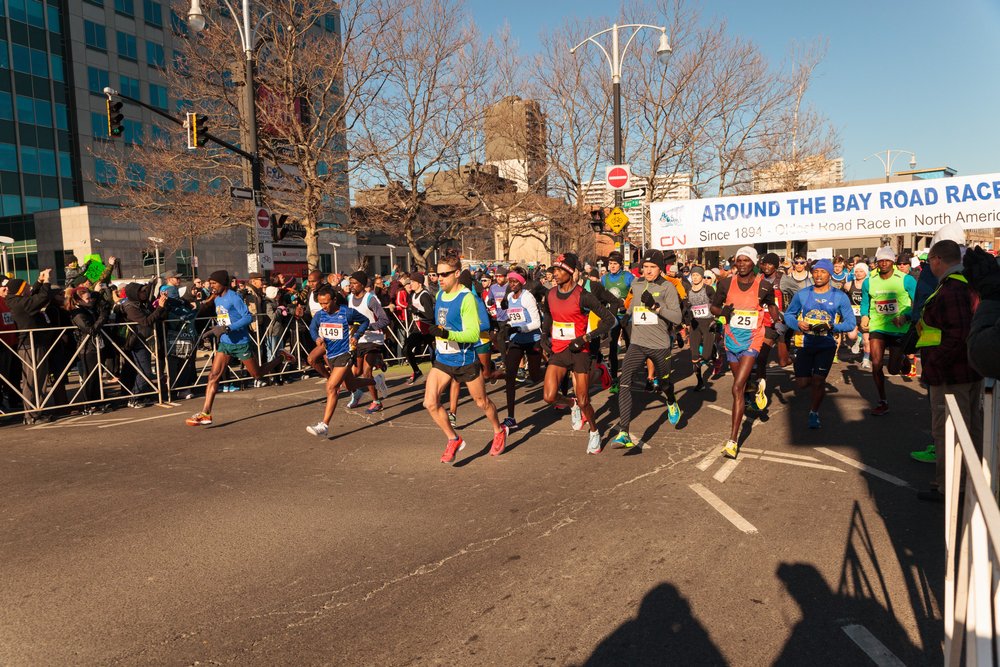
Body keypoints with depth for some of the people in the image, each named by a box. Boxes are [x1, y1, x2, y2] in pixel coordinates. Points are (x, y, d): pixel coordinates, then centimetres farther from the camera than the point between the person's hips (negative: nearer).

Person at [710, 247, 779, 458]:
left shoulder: (764, 286, -6)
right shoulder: (726, 283, -2)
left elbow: (771, 306, 14)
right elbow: (714, 307, 8)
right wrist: (722, 311, -13)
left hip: (752, 341, -4)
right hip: (731, 340, 4)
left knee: (737, 388, -16)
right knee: (740, 384, 21)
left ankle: (733, 440, -15)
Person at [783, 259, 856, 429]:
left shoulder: (840, 297, -5)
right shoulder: (802, 294, 0)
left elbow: (851, 323, -4)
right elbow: (788, 314, 9)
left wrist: (832, 326, -21)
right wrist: (797, 324, -13)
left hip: (827, 345, -2)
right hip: (805, 343, 2)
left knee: (818, 381, -5)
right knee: (802, 383, 2)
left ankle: (814, 413, 17)